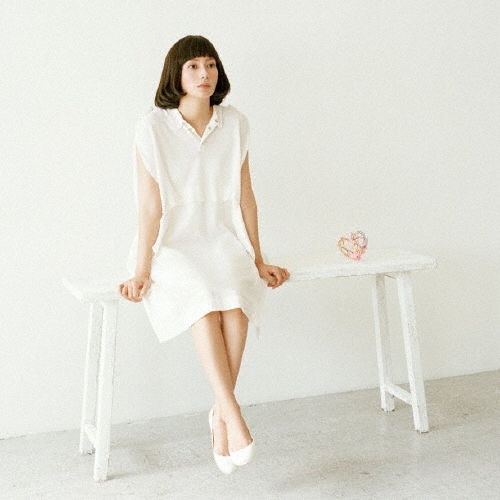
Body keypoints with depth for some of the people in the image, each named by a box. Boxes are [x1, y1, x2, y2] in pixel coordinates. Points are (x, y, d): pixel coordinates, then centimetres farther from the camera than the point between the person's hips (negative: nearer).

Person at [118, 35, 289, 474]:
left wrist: (258, 260, 7)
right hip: (172, 243, -2)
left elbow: (245, 196, 7)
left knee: (235, 289, -31)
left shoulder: (235, 124, 4)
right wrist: (142, 270, -14)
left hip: (221, 240, 3)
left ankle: (220, 414, -23)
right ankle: (232, 413, -35)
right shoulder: (153, 128, -5)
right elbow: (150, 204, -8)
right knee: (202, 292, -34)